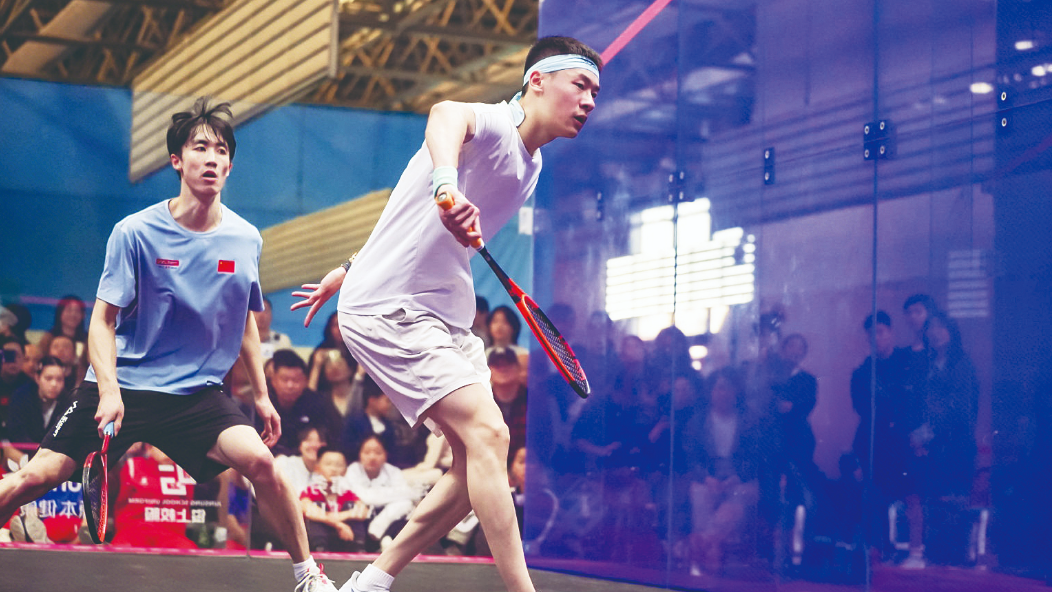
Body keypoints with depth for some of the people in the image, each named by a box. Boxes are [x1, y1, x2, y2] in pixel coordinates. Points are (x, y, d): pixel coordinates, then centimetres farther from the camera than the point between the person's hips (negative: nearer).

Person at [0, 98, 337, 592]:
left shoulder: (246, 240, 2)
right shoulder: (134, 233, -8)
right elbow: (102, 320, -6)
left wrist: (261, 395, 16)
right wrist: (109, 390, -21)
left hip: (198, 393, 2)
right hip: (122, 386, -1)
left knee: (258, 459, -23)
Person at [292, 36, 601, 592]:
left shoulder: (528, 168, 12)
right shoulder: (491, 125, -17)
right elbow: (446, 115, -45)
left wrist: (352, 271, 28)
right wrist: (447, 184, -67)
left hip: (444, 316, 10)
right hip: (386, 310, -10)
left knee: (477, 462, 4)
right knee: (488, 432, -22)